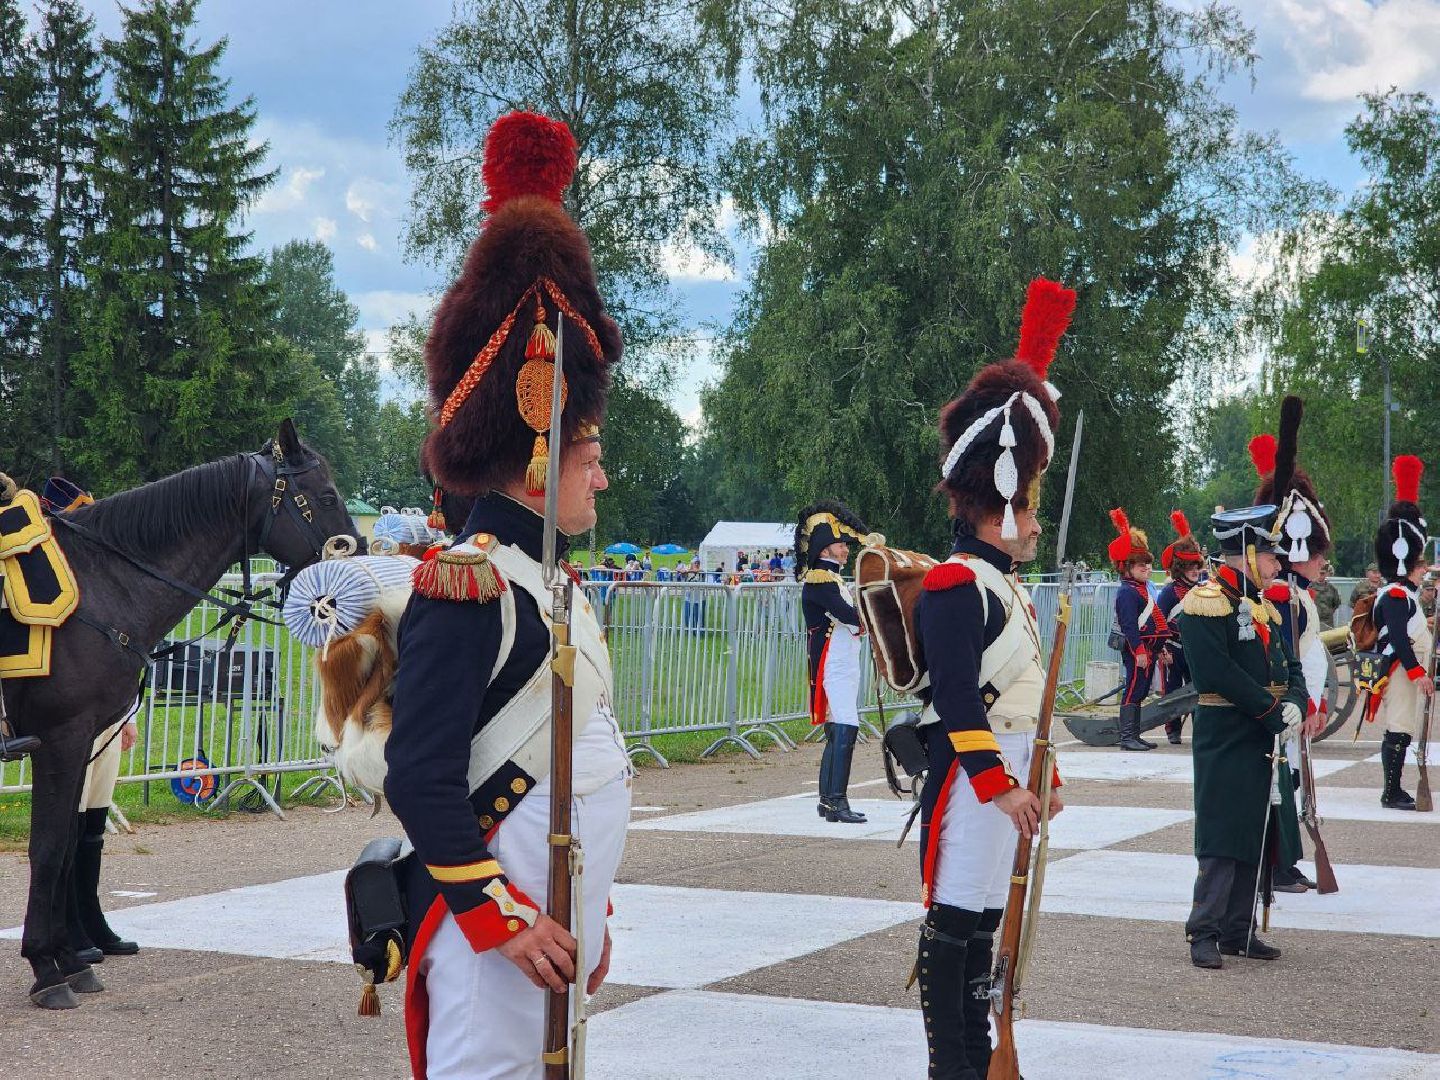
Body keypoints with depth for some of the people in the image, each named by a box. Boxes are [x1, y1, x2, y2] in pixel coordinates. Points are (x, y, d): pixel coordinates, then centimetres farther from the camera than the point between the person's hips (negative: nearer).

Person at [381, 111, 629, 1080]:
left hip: (558, 911, 10)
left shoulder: (543, 578, 15)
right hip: (498, 920, -10)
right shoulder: (468, 588, -15)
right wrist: (498, 915, -20)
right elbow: (420, 775, -20)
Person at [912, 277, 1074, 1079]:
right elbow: (956, 697, -20)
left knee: (986, 918, 14)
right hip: (970, 779, -10)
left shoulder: (1011, 589, 17)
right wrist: (996, 784, -22)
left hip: (1010, 776, 10)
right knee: (952, 921, -5)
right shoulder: (957, 586, -14)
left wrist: (1042, 774, 21)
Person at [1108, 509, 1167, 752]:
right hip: (1137, 650, -10)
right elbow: (1130, 625, -20)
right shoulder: (1127, 592, -12)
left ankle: (1135, 736, 17)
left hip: (1147, 650, 10)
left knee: (1139, 693, 12)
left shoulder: (1143, 590, 21)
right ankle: (1127, 737, -8)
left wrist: (1161, 650, 25)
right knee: (1133, 692, -9)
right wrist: (1139, 650, -25)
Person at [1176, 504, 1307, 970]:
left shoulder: (1262, 607, 16)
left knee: (1258, 840, 10)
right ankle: (1204, 933, -3)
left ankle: (1238, 931, 18)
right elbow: (1219, 674, -20)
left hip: (1266, 741, 9)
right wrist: (1273, 713, -19)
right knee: (1222, 842, -9)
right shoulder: (1205, 603, -11)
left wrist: (1295, 704, -7)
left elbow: (1290, 668, 15)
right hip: (1225, 742, -9)